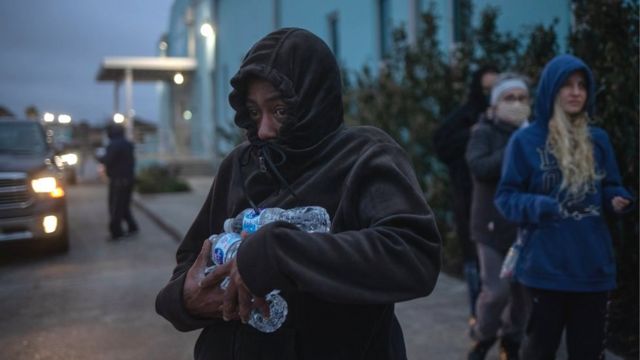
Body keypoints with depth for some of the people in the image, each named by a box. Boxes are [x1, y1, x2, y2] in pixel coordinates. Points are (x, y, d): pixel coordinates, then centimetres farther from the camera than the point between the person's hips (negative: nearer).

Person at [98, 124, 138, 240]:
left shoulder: (114, 145, -16)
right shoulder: (127, 144, 14)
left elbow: (107, 160, -20)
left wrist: (100, 158, -1)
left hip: (118, 180, -9)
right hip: (129, 178, 9)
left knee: (115, 207, -4)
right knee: (125, 205, 18)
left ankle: (116, 232, -2)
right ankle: (132, 227, 17)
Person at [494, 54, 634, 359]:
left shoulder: (598, 139, 7)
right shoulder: (525, 140, -5)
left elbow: (610, 187, 14)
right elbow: (506, 197, -6)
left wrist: (618, 200, -8)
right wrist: (538, 206, -24)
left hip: (593, 265, 4)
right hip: (546, 266, -4)